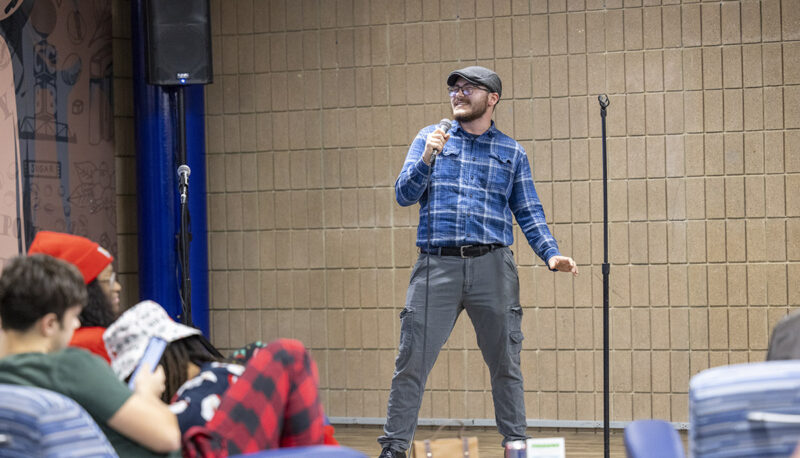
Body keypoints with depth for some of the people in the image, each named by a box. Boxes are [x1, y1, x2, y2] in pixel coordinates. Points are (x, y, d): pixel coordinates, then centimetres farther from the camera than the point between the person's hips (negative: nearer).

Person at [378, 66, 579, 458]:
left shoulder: (512, 152, 13)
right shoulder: (429, 138, 12)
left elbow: (529, 213, 11)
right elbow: (404, 194, 4)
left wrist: (551, 254, -3)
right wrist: (427, 159, -12)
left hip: (492, 266, 1)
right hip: (437, 265, 0)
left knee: (505, 363, 4)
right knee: (411, 362, -3)